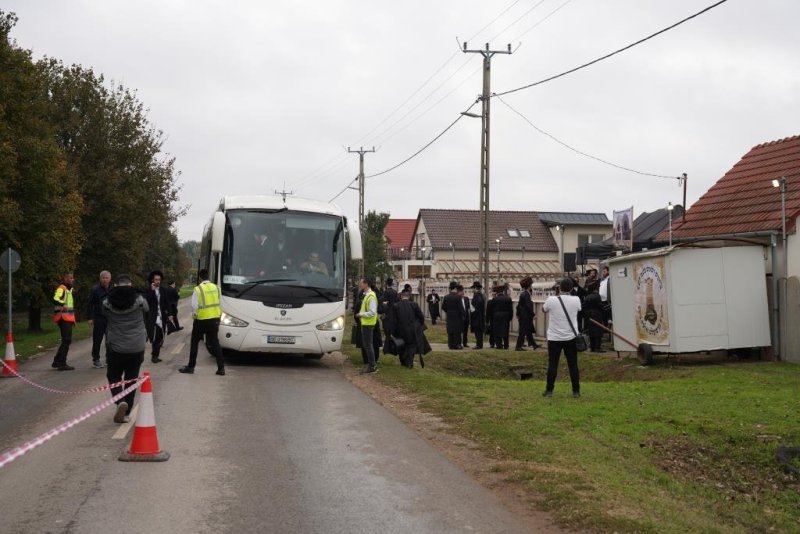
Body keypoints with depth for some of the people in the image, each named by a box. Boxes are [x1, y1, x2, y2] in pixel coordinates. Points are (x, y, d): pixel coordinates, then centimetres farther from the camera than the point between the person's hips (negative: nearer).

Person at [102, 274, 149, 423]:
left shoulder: (107, 303, -6)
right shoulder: (139, 300, -6)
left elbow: (104, 317, 8)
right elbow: (146, 315, 10)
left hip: (115, 347, -1)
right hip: (137, 348, 1)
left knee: (113, 377, 15)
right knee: (131, 379, 13)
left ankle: (120, 402, -11)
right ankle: (126, 413, 14)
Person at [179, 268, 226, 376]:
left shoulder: (198, 289, -12)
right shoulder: (216, 288, 2)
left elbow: (194, 306, -15)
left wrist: (194, 315, 2)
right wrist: (219, 314, 12)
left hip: (201, 320, -4)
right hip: (215, 319, 4)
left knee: (194, 343, 11)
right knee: (215, 343, 9)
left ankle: (191, 367, 16)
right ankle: (221, 368, 3)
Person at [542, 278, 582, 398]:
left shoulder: (551, 300, -11)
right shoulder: (576, 300, -6)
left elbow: (544, 310, 11)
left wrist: (556, 294, 14)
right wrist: (567, 294, 18)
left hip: (554, 338, -1)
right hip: (571, 338, 1)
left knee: (552, 365, 5)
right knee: (573, 365, 7)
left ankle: (549, 390, 6)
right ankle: (576, 391, 9)